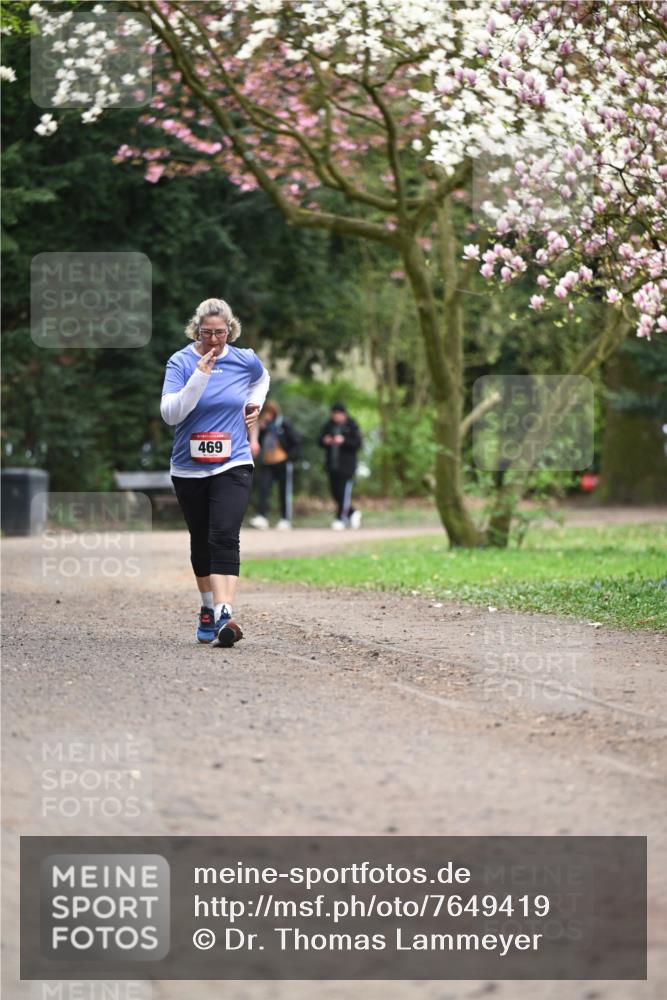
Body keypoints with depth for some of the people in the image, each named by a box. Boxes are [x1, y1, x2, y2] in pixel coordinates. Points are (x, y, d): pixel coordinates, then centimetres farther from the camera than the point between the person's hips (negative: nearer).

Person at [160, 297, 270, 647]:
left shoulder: (245, 360, 0)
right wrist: (199, 377, -25)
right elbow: (170, 414, -19)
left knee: (224, 538, -17)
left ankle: (225, 616, -26)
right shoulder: (180, 362, -7)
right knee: (201, 541, 13)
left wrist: (254, 404, 8)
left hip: (233, 465, -1)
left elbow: (262, 379, 26)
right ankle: (208, 609, 32)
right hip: (189, 470, 1)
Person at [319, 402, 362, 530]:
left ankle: (340, 519, -6)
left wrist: (344, 441, -23)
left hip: (346, 465, -6)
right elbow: (321, 440, 15)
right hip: (332, 465, 6)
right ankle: (353, 513, 26)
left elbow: (357, 443, -9)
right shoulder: (329, 425, 10)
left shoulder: (351, 426, -3)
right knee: (335, 493, 8)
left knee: (344, 492, -9)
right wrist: (325, 441, -8)